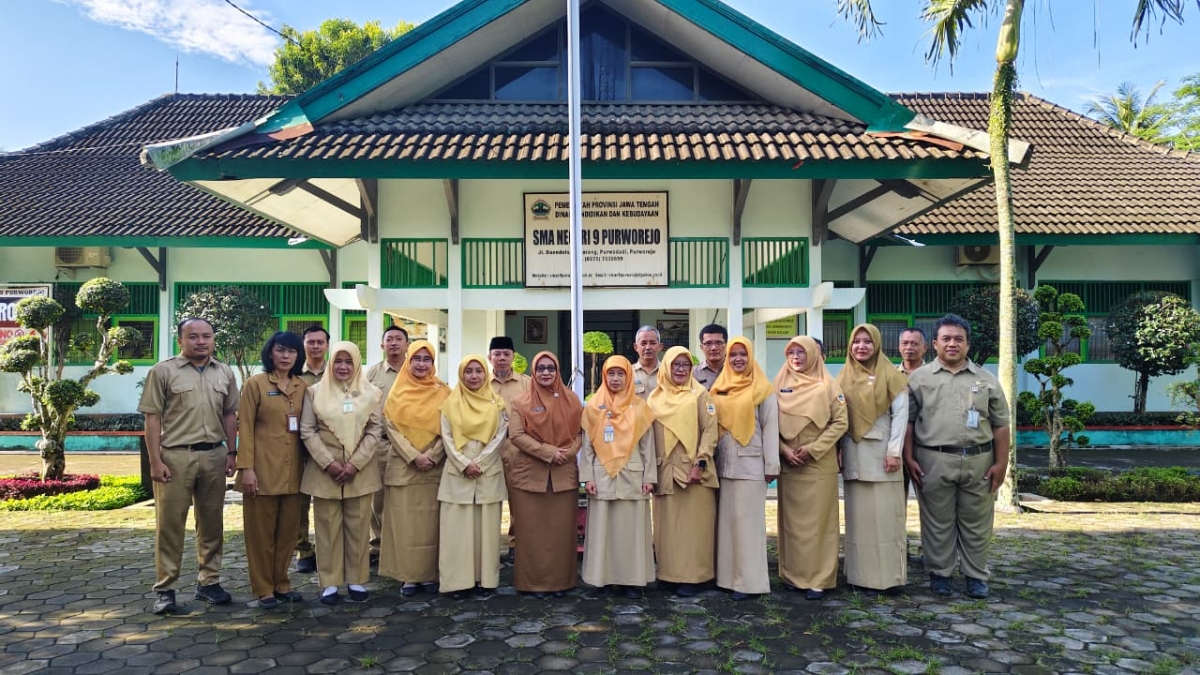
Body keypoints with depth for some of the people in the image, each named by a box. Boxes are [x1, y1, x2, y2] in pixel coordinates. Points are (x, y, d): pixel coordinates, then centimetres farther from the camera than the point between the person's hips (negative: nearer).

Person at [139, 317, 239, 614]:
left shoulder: (224, 373, 9)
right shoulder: (163, 371, -2)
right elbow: (152, 418, -4)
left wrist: (231, 452, 6)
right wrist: (155, 461, -10)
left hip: (214, 456, 4)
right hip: (175, 456, -4)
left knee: (211, 522, 11)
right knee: (170, 523, 3)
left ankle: (209, 581, 22)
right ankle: (165, 589, 12)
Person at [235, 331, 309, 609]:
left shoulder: (303, 387, 9)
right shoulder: (255, 384, -2)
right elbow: (245, 427, -6)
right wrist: (246, 468, -12)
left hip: (293, 470, 4)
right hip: (263, 469, -4)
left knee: (288, 530, 10)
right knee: (261, 531, 5)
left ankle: (281, 583, 23)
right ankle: (263, 589, 15)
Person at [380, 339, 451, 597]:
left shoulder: (443, 392, 4)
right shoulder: (397, 393, 4)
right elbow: (390, 428, -3)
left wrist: (431, 456, -13)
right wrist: (414, 456, -13)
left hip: (434, 467, 0)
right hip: (403, 467, 0)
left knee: (431, 522, 3)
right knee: (405, 522, 1)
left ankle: (430, 574, 11)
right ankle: (409, 576, 8)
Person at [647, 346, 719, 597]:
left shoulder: (699, 394, 0)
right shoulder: (655, 398, 11)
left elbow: (710, 430, -6)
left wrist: (700, 463, -14)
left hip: (692, 470, -4)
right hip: (664, 471, 4)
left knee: (692, 524, -1)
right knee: (667, 524, 7)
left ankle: (690, 576, 4)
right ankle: (668, 572, 16)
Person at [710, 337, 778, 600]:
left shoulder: (761, 389, -2)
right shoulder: (718, 388, 11)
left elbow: (770, 428, -4)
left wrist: (771, 465, -8)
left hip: (750, 465, -4)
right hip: (723, 465, 5)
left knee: (747, 520, -3)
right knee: (726, 519, 8)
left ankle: (749, 580, 3)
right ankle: (727, 574, 16)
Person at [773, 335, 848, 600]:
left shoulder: (828, 385, 0)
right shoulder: (780, 385, 7)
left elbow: (840, 422, -4)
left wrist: (812, 449, -11)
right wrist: (783, 450, -8)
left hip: (819, 463, -2)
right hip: (788, 463, 2)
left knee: (818, 520, 0)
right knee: (791, 520, 7)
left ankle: (819, 579, 6)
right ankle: (793, 574, 16)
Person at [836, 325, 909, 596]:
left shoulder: (890, 376, -1)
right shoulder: (843, 378, 10)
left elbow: (900, 414, -6)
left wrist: (894, 452, -12)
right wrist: (839, 452, 2)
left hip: (881, 452, -4)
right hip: (853, 454, 4)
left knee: (883, 514, -3)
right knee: (858, 515, 6)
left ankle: (885, 576, 4)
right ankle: (861, 574, 12)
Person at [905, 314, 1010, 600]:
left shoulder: (987, 380, 8)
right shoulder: (919, 378, 4)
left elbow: (1000, 425, 9)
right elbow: (907, 421, 3)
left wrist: (1000, 463, 2)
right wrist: (909, 458, -5)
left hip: (978, 461, 2)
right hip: (933, 461, -1)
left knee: (975, 523, 9)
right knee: (937, 522, 6)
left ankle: (976, 576, 21)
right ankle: (939, 574, 18)